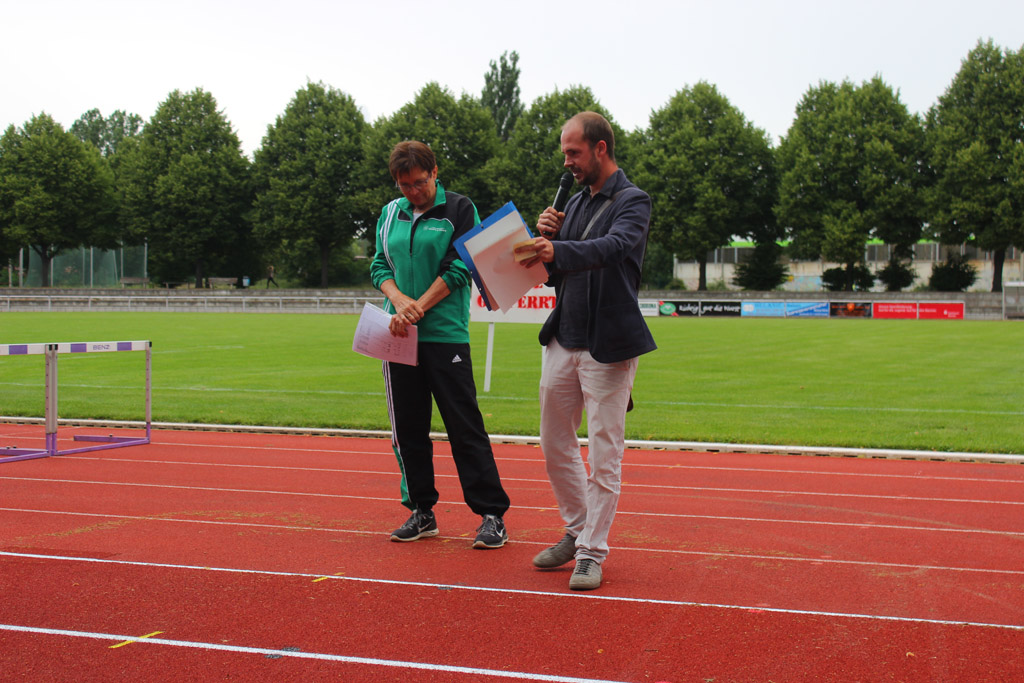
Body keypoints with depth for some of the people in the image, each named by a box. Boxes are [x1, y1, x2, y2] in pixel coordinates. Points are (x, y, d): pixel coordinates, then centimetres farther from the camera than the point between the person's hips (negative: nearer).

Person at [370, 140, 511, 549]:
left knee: (465, 426, -6)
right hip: (399, 335, 5)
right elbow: (379, 265, 11)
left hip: (445, 334, -5)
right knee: (407, 428, 7)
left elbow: (459, 268, -7)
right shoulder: (391, 214, 14)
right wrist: (399, 299, -10)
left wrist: (417, 309, -13)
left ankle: (492, 514, -1)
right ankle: (421, 512, 18)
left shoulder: (459, 210, 0)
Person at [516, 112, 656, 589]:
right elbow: (554, 274, 15)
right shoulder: (575, 203, 15)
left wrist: (559, 250, -45)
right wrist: (545, 237, -4)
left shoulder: (633, 201, -7)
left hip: (608, 346, -7)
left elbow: (614, 246, -29)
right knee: (555, 444, 14)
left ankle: (592, 553, 6)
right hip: (563, 339, 8)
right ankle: (576, 530, 30)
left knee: (604, 453, -3)